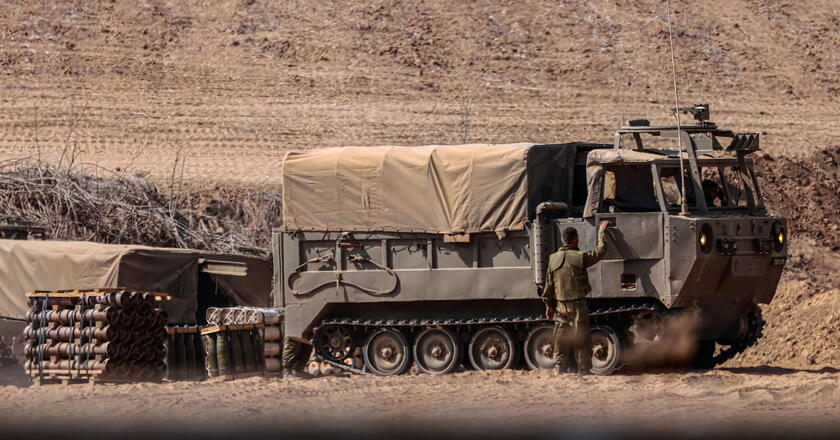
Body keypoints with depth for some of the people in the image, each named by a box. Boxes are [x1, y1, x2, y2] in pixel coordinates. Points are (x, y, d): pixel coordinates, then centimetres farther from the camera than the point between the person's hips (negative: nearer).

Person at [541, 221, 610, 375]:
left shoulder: (553, 259, 3)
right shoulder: (579, 258, -10)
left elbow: (549, 284, 8)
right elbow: (600, 252, 0)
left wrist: (548, 304, 15)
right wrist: (602, 233, 12)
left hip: (560, 306, 4)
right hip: (578, 305, -4)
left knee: (561, 340, 9)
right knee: (581, 339, 2)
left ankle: (559, 367, 8)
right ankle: (584, 370, 3)